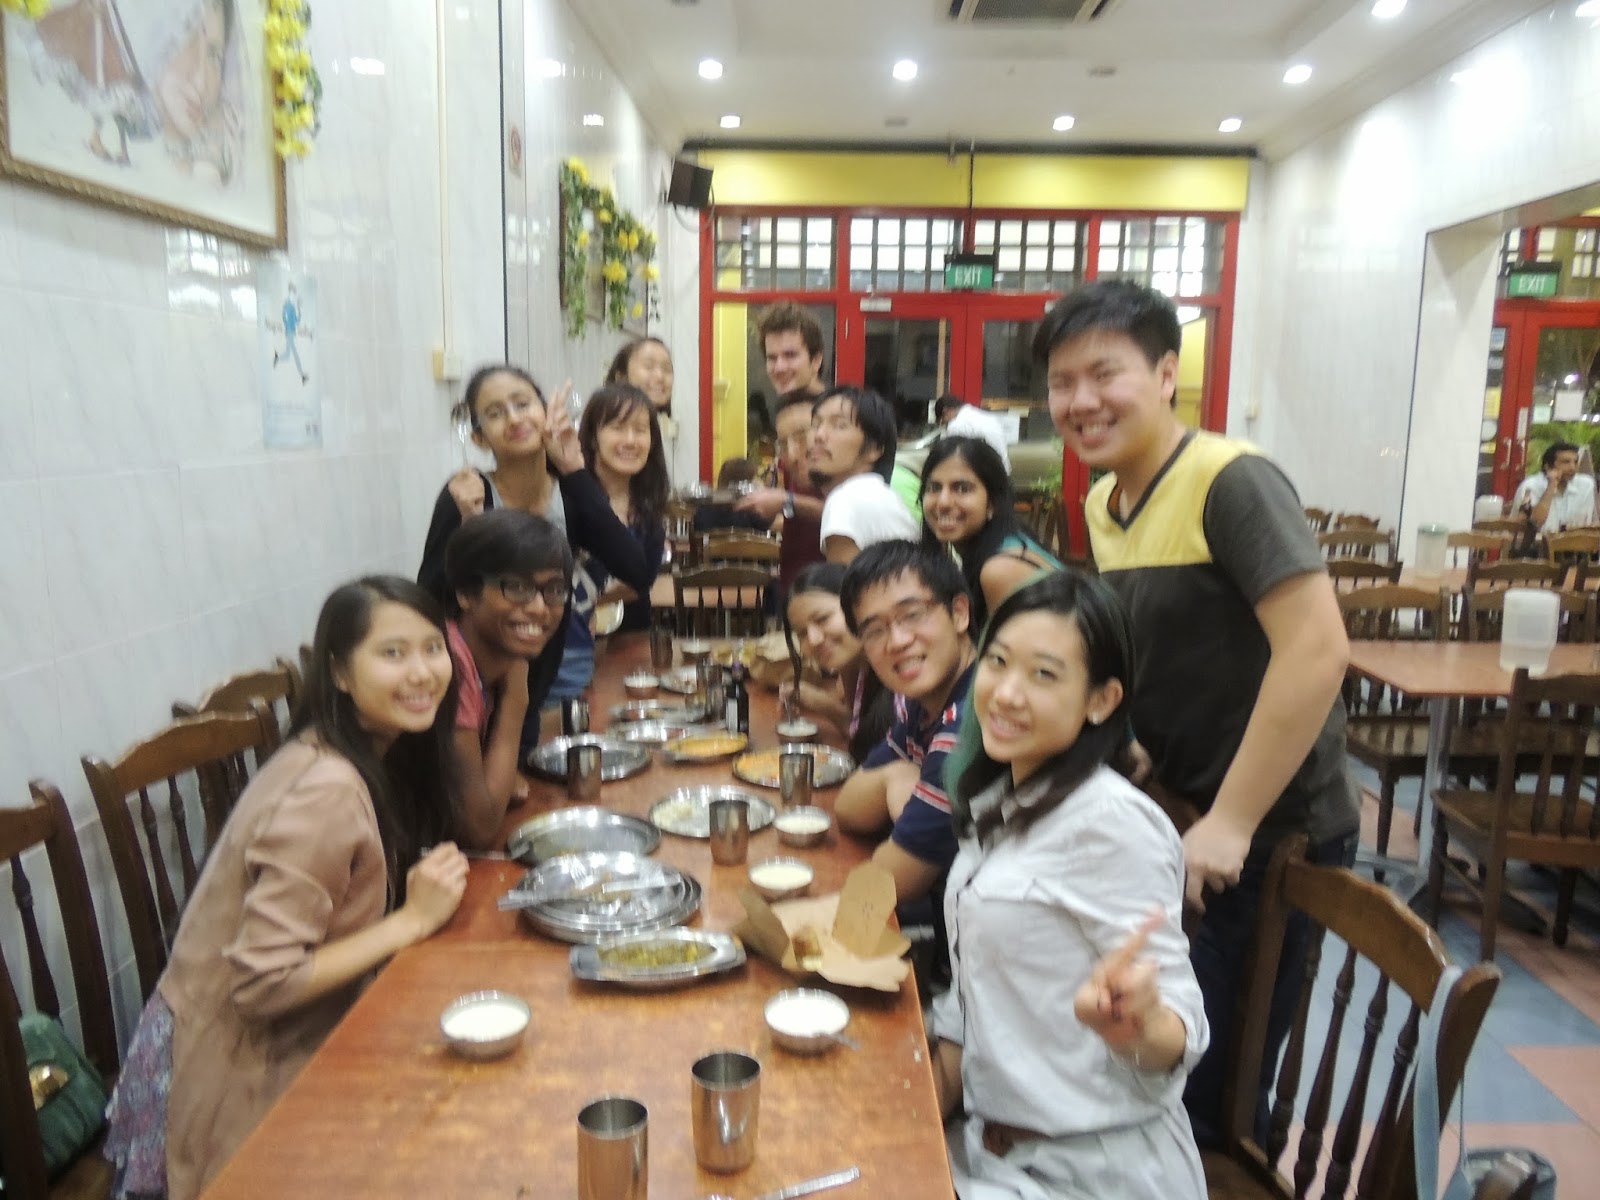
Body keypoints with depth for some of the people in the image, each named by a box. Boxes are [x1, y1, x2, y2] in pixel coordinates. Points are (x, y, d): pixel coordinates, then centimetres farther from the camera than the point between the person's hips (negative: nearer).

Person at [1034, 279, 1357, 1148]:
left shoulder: (1232, 482, -19)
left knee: (1201, 1092, 4)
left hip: (1269, 834, -7)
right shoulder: (1101, 503, 5)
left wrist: (1232, 823, -24)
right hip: (1173, 818, 8)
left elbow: (1316, 650, -27)